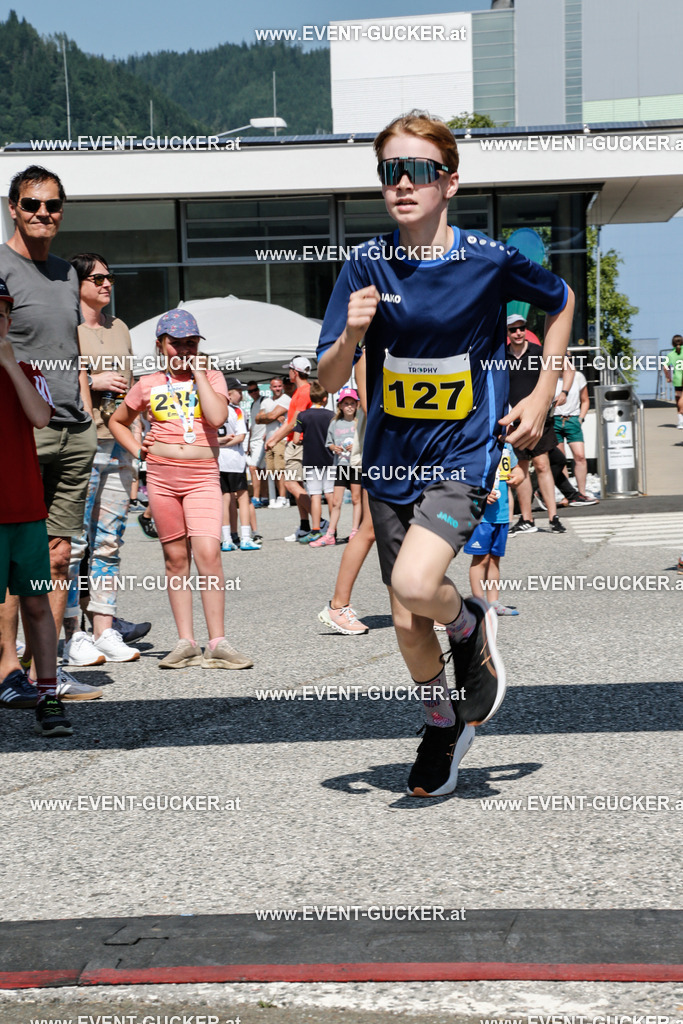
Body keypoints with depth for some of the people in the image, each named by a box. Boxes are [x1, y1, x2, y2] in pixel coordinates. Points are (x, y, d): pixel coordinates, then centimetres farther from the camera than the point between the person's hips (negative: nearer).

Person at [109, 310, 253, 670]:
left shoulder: (212, 377, 8)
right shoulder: (148, 385, 11)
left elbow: (217, 417, -12)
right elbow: (117, 421, 24)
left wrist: (198, 373, -6)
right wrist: (138, 450, 8)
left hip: (202, 477, -2)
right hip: (161, 477, 2)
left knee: (208, 554, -15)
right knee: (176, 557, 4)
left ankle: (217, 644, -12)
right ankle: (186, 642, 8)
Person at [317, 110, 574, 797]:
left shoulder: (490, 261, -10)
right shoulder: (366, 267, -5)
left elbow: (561, 303, 10)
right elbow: (327, 382, -5)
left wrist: (540, 398, 5)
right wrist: (352, 336, -25)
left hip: (464, 454, -3)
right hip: (391, 460, 3)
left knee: (415, 584, -26)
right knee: (407, 623, 10)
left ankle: (472, 627, 9)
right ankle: (443, 724, 37)